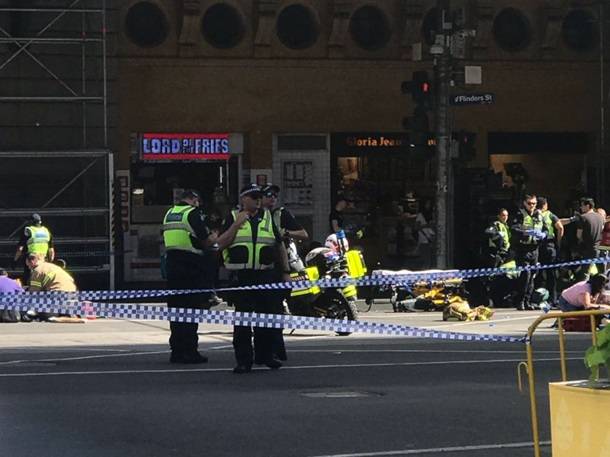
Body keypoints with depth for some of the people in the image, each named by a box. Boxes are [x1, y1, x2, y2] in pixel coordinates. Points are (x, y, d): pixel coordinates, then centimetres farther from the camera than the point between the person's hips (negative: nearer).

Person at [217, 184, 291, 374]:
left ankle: (264, 354, 19)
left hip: (266, 275, 3)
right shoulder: (233, 217, 7)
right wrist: (236, 225, -12)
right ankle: (243, 360, 0)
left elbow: (280, 246, 18)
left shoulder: (268, 217, 15)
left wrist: (286, 272, 14)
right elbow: (221, 244, -2)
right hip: (241, 276, -3)